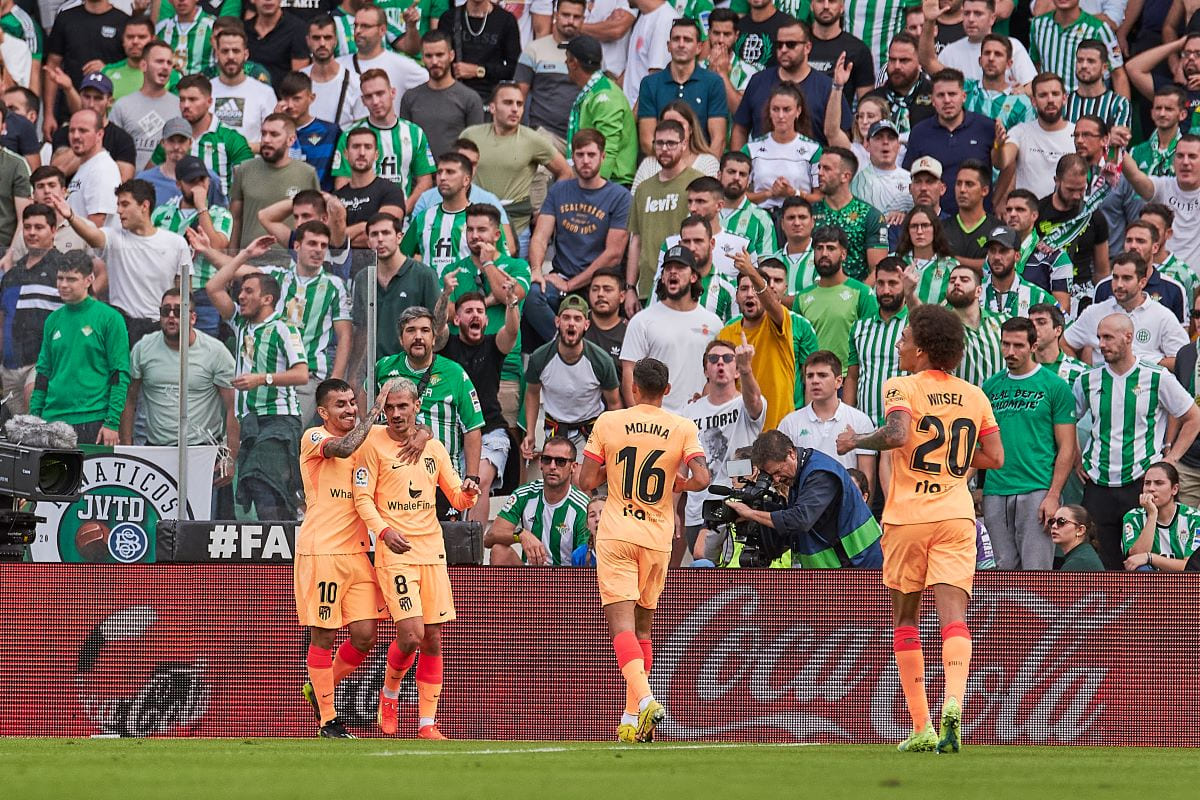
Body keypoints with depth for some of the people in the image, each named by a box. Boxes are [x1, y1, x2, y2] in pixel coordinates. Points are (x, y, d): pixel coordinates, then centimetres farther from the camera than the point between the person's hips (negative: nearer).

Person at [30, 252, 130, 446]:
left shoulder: (109, 318, -3)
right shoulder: (53, 320, 13)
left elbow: (121, 374, -6)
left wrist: (112, 423, -12)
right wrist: (34, 418, 10)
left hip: (92, 420, -5)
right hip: (52, 419, 5)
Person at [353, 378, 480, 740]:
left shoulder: (433, 447, 11)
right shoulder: (374, 443, -1)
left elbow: (457, 498, 16)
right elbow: (363, 497, -4)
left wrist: (468, 493, -9)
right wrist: (384, 531, -20)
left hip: (432, 550, 4)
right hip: (394, 552, -4)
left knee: (433, 639, 1)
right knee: (411, 635, -16)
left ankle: (427, 723, 8)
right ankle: (389, 694, 12)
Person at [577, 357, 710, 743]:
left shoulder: (608, 423, -2)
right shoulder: (683, 428, 0)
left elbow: (586, 482, -2)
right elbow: (702, 478, -12)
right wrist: (678, 483, 10)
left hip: (616, 535, -2)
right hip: (657, 538, 2)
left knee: (621, 622, -10)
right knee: (643, 626, 16)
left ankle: (645, 699, -33)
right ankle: (632, 719, 16)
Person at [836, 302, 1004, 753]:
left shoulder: (902, 388, -4)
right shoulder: (975, 396, 10)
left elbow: (898, 434, -22)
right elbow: (994, 458, 10)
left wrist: (856, 442, -6)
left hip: (908, 515, -2)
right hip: (957, 514, 2)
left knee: (905, 618, 12)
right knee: (952, 613, -8)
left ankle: (921, 727, 9)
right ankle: (953, 703, -34)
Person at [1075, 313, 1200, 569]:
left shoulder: (1157, 378, -3)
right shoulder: (1088, 380, 7)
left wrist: (1170, 459, 0)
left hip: (1142, 483, -3)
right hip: (1098, 486, 3)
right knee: (1103, 565, 3)